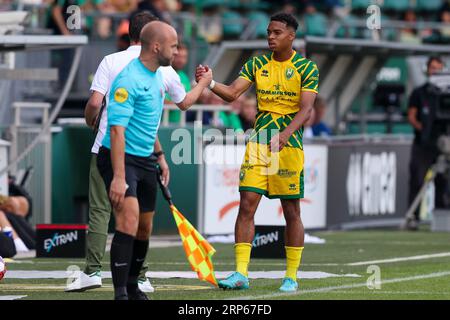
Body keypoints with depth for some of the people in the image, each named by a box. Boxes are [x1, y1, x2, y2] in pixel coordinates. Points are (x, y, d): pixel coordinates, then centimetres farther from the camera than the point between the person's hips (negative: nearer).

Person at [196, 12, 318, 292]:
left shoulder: (306, 68, -2)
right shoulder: (257, 64, 9)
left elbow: (306, 109, -11)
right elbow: (232, 93, 0)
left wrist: (285, 134, -27)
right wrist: (209, 83, -19)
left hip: (289, 146, -3)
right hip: (258, 143, 3)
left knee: (291, 211, 2)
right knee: (247, 204, -5)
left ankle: (292, 277, 10)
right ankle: (241, 274, -4)